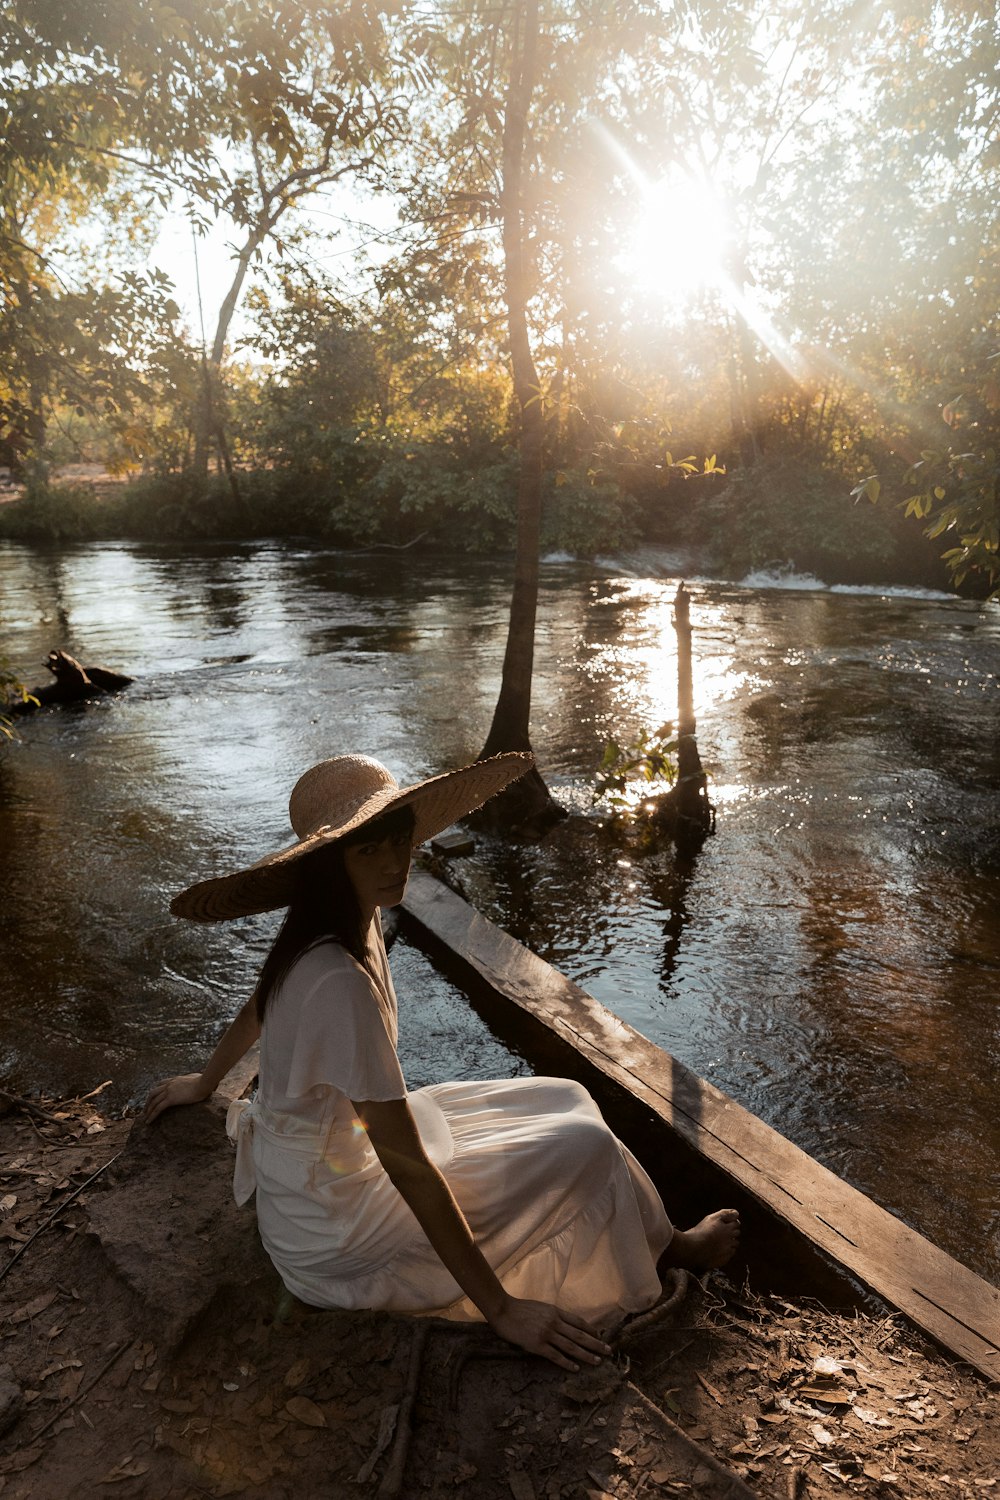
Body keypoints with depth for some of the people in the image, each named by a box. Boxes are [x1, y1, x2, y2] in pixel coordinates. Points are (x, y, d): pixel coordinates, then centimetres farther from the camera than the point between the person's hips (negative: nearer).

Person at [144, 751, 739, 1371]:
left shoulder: (349, 922, -6)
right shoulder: (340, 981, -35)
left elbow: (263, 1005, 13)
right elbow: (405, 1162, -30)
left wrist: (204, 1083, 31)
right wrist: (498, 1307, -21)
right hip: (330, 1236, -8)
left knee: (561, 1103, 8)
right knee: (583, 1147, -6)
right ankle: (664, 1249, 23)